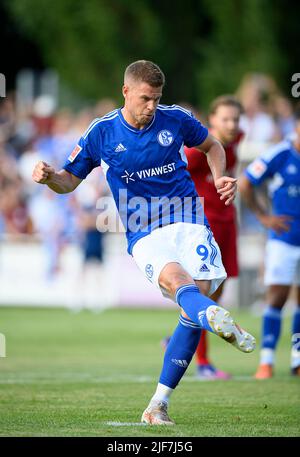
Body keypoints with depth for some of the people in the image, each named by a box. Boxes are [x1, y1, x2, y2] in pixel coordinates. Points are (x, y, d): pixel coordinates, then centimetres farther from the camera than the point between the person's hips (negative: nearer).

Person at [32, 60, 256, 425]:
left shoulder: (176, 119, 4)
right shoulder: (101, 133, 2)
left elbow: (211, 145, 23)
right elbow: (70, 181, 12)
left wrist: (219, 178, 4)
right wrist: (49, 176, -11)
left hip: (188, 223, 2)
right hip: (144, 235, -2)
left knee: (195, 304, -15)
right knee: (176, 281, -34)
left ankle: (158, 404, -7)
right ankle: (217, 318, -69)